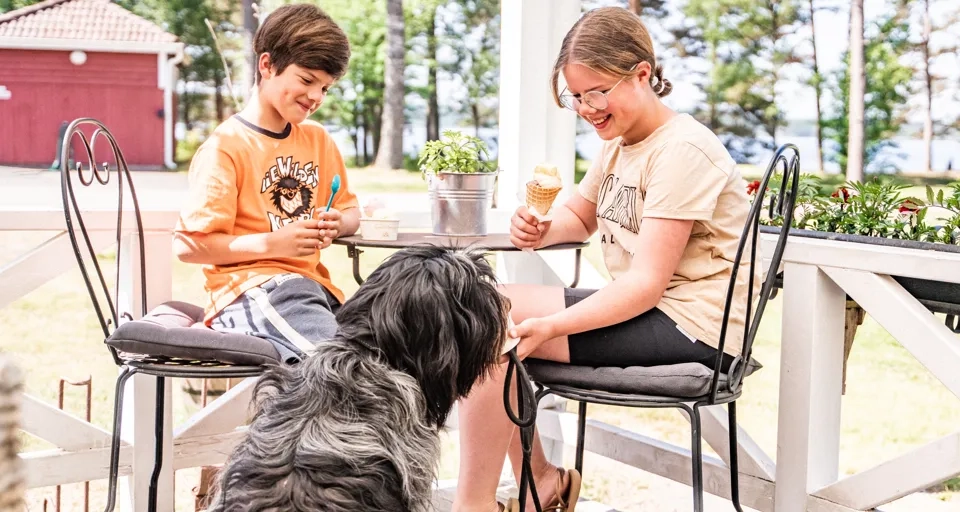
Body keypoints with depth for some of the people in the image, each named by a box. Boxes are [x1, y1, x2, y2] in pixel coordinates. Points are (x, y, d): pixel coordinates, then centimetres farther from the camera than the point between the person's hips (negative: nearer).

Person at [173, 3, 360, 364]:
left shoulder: (318, 140, 14)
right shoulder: (227, 147, -7)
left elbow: (349, 211, 25)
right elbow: (188, 245, -9)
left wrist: (337, 224, 0)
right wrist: (273, 243, -17)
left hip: (310, 283, 7)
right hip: (249, 290, -7)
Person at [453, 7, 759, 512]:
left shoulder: (681, 150, -17)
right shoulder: (618, 143, 11)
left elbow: (647, 282, -22)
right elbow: (579, 215, 27)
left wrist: (548, 327, -32)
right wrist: (542, 231, 2)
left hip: (687, 322, -10)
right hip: (643, 306, 10)